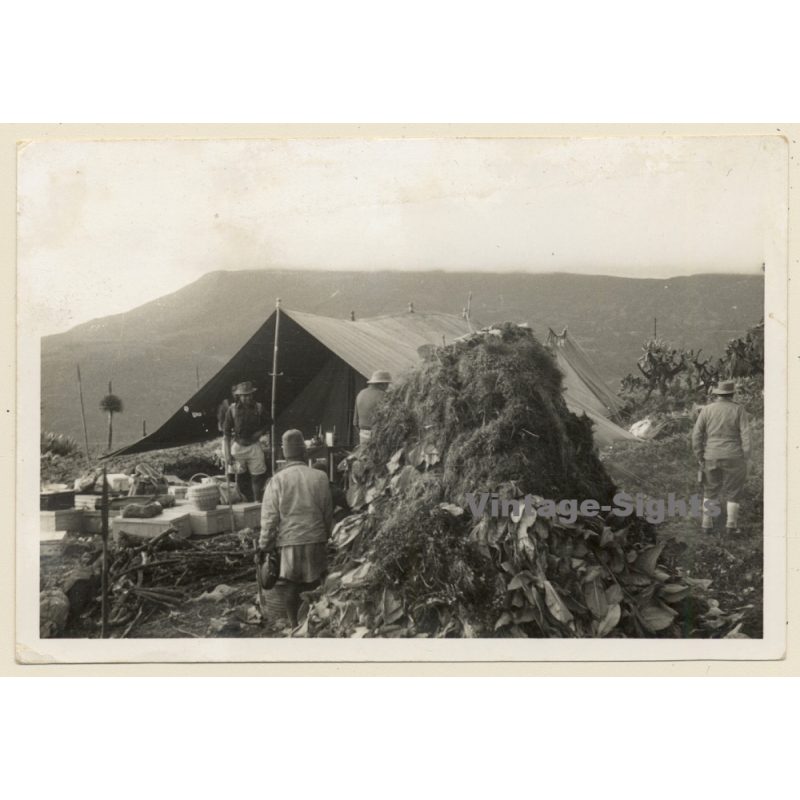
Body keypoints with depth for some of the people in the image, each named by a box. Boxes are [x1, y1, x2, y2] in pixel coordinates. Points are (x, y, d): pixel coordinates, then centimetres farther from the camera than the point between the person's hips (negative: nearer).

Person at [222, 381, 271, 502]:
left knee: (257, 476, 1)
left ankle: (257, 501, 11)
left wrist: (260, 432, -7)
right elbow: (226, 432, -1)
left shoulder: (258, 408, -2)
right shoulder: (232, 409, -5)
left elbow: (268, 423, 13)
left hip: (254, 445, 1)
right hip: (238, 446, 0)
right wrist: (227, 453, -4)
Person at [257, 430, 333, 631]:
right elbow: (328, 512, 8)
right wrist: (326, 536, 22)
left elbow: (269, 517, -5)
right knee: (315, 586, 11)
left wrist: (263, 547, 3)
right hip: (316, 539, 2)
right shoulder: (320, 477, -1)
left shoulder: (278, 480, -7)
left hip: (289, 541, -2)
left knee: (291, 588, 8)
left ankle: (295, 627, 12)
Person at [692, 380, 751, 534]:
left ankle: (707, 522, 14)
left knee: (710, 491, 14)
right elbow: (746, 435, -5)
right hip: (733, 457, -2)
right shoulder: (738, 410, -3)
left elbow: (696, 435, 1)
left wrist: (700, 456, 7)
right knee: (733, 491, 9)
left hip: (711, 457, 2)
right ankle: (731, 524, 7)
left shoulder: (706, 410, 1)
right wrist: (745, 457, 1)